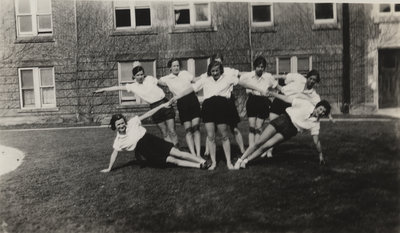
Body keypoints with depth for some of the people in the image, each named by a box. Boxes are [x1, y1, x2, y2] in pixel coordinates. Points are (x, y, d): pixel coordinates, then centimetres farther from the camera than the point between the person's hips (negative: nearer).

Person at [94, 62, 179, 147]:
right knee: (165, 134, 4)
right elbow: (118, 88, 6)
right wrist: (103, 89, 9)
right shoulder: (133, 86, 3)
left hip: (164, 104, -2)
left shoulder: (150, 79, -1)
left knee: (172, 132, -5)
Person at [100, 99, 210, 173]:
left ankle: (203, 162, -16)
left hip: (152, 140, 1)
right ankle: (199, 166, -17)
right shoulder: (118, 141, 4)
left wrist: (163, 105, -6)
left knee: (177, 153, -15)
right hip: (145, 152, -1)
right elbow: (114, 154, 14)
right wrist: (109, 169, 17)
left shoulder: (132, 123, 1)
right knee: (171, 160, -16)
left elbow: (147, 114, -2)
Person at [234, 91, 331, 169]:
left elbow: (316, 141, 4)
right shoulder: (307, 104, -8)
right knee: (259, 143, -7)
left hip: (290, 130, 1)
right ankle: (240, 160, 8)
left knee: (266, 146, -16)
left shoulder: (315, 124, -4)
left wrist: (321, 155, 8)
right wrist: (271, 93, -4)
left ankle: (245, 161, 0)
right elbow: (288, 99, -5)